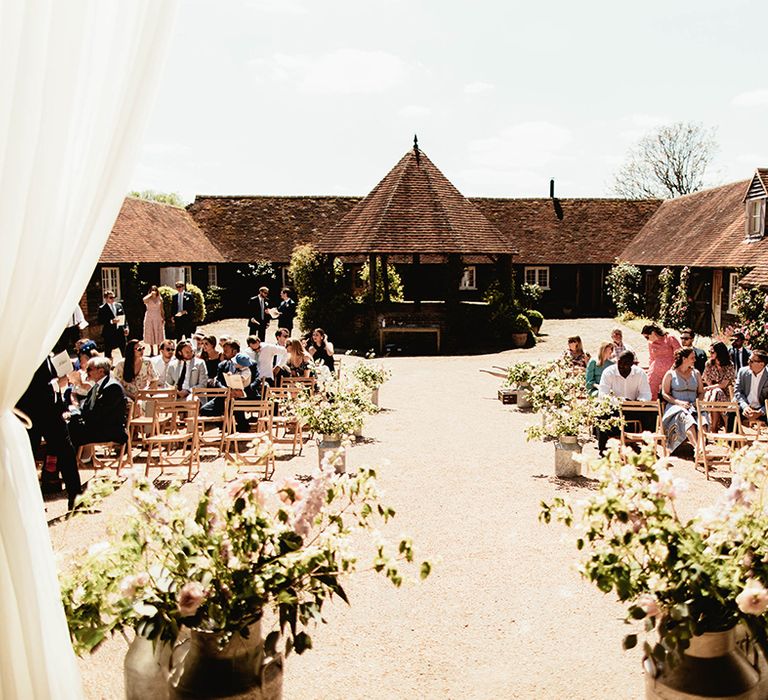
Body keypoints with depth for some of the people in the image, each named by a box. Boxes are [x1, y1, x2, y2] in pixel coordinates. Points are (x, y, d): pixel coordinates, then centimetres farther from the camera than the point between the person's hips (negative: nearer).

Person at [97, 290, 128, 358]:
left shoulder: (119, 305, 9)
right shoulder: (102, 308, -5)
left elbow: (123, 317, 13)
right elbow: (100, 321, -11)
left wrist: (125, 327, 3)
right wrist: (111, 321, -22)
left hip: (120, 331, 4)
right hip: (109, 333, -4)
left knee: (124, 350, 10)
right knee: (108, 352, 3)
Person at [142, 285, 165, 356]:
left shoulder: (159, 299, 7)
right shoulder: (148, 299, -1)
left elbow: (161, 310, 10)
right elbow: (144, 300, -26)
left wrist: (163, 318, 2)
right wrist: (151, 294, -18)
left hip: (158, 318, 2)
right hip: (149, 318, -2)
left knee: (159, 334, 1)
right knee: (150, 335, 0)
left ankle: (158, 351, 7)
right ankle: (152, 351, 6)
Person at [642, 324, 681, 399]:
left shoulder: (670, 339, -1)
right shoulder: (650, 343, 11)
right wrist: (650, 372, 20)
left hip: (669, 371, -3)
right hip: (655, 372, 3)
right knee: (651, 396, -8)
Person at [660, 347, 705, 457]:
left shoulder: (696, 373, 20)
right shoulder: (670, 374, 8)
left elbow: (701, 392, 21)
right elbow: (665, 394, 3)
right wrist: (679, 402, -13)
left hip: (694, 407, 3)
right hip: (676, 407, -3)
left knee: (702, 417, -34)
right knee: (687, 418, -38)